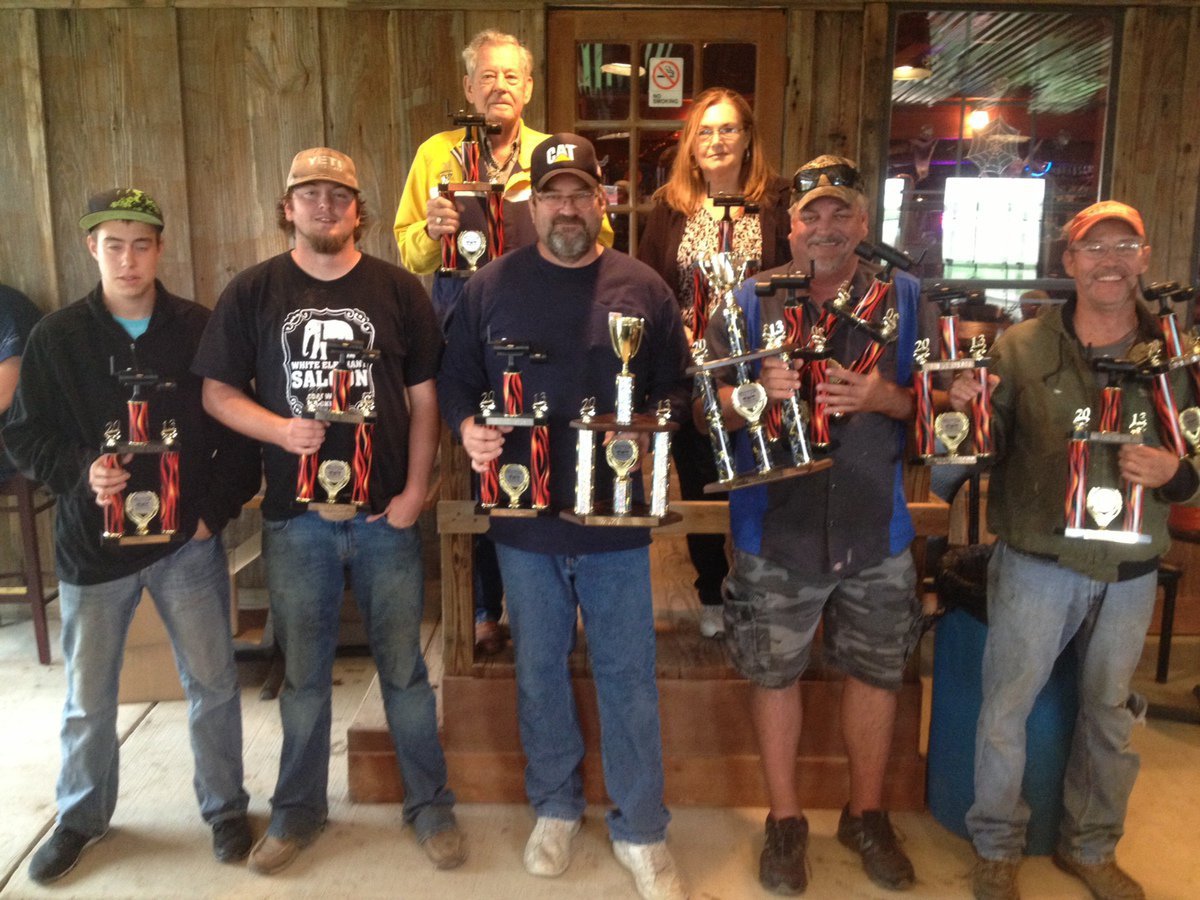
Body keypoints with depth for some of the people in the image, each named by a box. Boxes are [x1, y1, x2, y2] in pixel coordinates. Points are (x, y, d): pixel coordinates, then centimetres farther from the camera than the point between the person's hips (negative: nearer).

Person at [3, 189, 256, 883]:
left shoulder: (201, 330, -3)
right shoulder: (57, 338, 0)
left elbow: (242, 432, -1)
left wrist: (216, 509, -7)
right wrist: (80, 471, -16)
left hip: (188, 540, -1)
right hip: (92, 541, 1)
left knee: (213, 681, 7)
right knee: (87, 697, 14)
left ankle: (226, 808, 28)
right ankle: (82, 816, 38)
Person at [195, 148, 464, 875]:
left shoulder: (399, 290, 2)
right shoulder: (253, 293, 4)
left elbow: (425, 397, 1)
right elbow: (217, 392, 4)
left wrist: (415, 490, -7)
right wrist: (280, 429, -14)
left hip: (386, 513, -1)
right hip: (295, 516, 1)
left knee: (404, 668, 9)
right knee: (303, 673, 14)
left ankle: (431, 804, 27)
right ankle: (299, 808, 33)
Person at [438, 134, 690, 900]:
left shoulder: (642, 287, 0)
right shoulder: (491, 286, 1)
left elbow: (676, 388, 5)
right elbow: (454, 380, 6)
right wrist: (467, 428, -13)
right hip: (525, 519, 1)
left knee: (628, 673, 7)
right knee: (540, 669, 15)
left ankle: (642, 831, 25)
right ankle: (555, 808, 37)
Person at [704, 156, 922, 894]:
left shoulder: (906, 300, 3)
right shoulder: (750, 301, 0)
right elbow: (707, 411, -2)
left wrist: (885, 397, -17)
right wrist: (758, 391, -23)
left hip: (877, 528, 2)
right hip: (777, 528, -1)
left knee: (876, 670, 14)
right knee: (776, 672, 10)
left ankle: (867, 814, 37)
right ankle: (785, 820, 32)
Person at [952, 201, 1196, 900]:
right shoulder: (1022, 346, -6)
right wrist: (971, 411, -26)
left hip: (1131, 572, 3)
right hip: (1037, 565, -3)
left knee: (1110, 714, 19)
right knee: (1007, 708, 7)